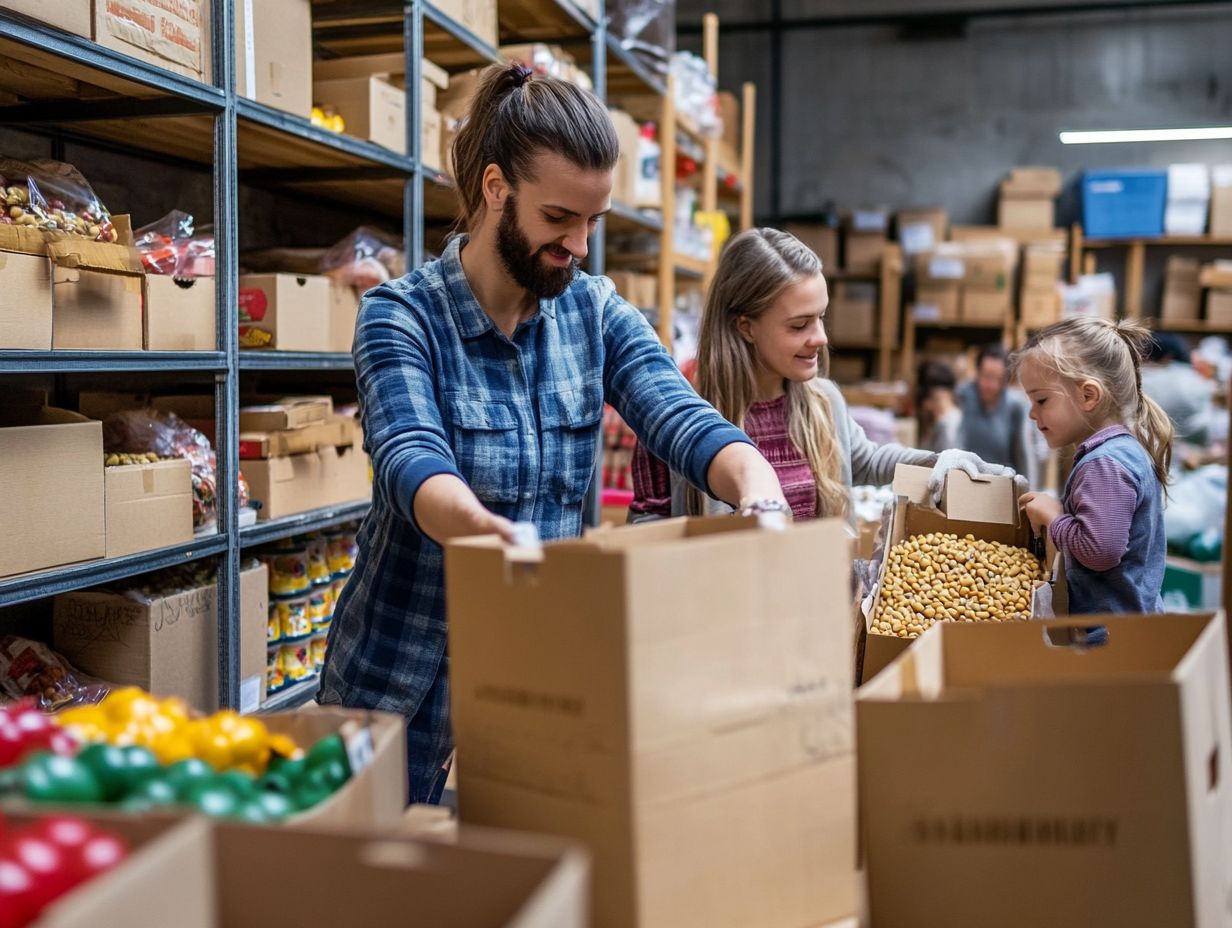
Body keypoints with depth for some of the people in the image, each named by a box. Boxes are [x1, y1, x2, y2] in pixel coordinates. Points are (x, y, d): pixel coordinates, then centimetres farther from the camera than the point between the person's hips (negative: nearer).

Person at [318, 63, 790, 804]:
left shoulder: (598, 314, 0)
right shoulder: (400, 318, -12)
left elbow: (686, 421, -13)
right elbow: (414, 468, -28)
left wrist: (761, 498, -35)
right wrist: (500, 538, -50)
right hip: (404, 678, -3)